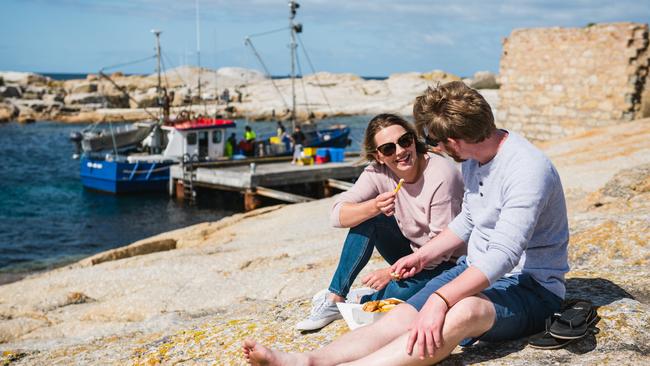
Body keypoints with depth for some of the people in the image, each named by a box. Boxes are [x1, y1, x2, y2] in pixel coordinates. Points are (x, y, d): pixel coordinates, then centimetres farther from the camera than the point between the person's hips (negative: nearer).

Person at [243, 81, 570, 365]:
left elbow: (504, 254, -32)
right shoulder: (472, 159, 7)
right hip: (476, 272, 8)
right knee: (402, 316, -18)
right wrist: (423, 256, 19)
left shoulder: (528, 169, -22)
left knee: (465, 312, -40)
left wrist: (441, 299, -40)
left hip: (530, 286, -8)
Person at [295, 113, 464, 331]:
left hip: (446, 264, -5)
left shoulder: (442, 175, -25)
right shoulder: (378, 173, -9)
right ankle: (334, 299, -9)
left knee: (393, 294, -33)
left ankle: (358, 301, 1)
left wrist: (392, 272, -25)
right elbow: (337, 215, -16)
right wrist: (374, 207, -35)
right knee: (366, 218, -17)